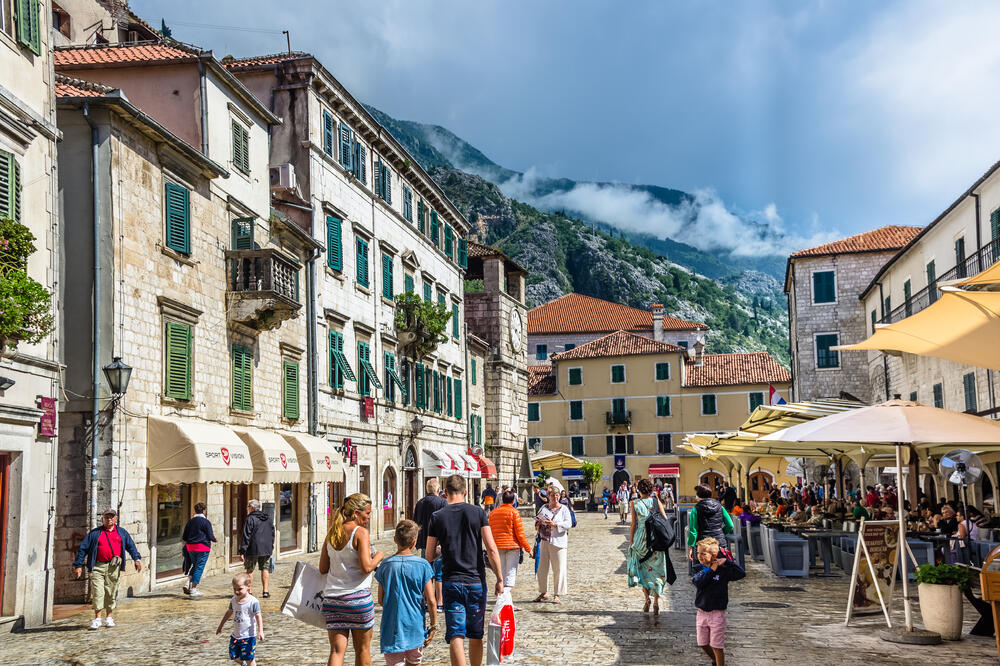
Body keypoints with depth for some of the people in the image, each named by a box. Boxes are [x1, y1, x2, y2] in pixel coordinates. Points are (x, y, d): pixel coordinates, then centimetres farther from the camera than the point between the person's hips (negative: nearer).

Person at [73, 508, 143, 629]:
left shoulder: (122, 532, 17)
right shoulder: (94, 533, 11)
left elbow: (131, 546, 15)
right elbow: (83, 548, 10)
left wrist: (136, 559, -1)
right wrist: (78, 565, 3)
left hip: (114, 567, 2)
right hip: (98, 566, -2)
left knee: (111, 593, 5)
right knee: (97, 592, -9)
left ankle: (109, 617, 16)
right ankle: (97, 619, -4)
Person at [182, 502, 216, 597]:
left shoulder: (190, 521, 7)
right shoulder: (206, 522, -10)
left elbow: (184, 537, 11)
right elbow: (210, 536, -11)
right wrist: (214, 539, 11)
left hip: (190, 547, 6)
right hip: (202, 548, -6)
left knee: (195, 566, 21)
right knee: (199, 567, 2)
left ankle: (188, 582, 3)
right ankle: (193, 589, 3)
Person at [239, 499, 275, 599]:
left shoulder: (250, 519, -9)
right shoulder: (268, 519, 12)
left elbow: (246, 536, -12)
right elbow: (272, 534, 17)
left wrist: (242, 551, -11)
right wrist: (271, 547, 23)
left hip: (253, 549, -5)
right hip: (266, 549, 5)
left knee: (250, 570, 6)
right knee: (265, 568, 8)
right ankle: (265, 591, 2)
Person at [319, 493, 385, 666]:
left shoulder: (332, 533, 9)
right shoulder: (361, 532, -10)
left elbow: (323, 569, 12)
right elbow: (366, 567, -18)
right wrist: (378, 556, 1)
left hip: (332, 598, 5)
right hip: (358, 597, -5)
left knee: (337, 650, 2)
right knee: (363, 649, 11)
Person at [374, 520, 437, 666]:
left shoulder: (385, 566, -3)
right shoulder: (422, 565, -8)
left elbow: (381, 601, 4)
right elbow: (431, 601, -9)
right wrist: (434, 625, 3)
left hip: (391, 630, 0)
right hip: (415, 628, 0)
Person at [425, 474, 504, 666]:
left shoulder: (437, 517, 0)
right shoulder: (478, 513, -2)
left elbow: (429, 556, 3)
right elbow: (491, 549, -8)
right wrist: (499, 579, -2)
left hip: (451, 583, -1)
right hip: (476, 581, 1)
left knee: (455, 636, -4)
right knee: (476, 636, 15)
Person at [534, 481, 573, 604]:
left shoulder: (564, 509, 0)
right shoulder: (544, 508, 12)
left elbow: (568, 524, -10)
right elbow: (537, 520, 18)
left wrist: (554, 524, -22)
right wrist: (538, 524, -6)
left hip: (558, 541, -4)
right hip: (545, 541, 4)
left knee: (559, 569, -3)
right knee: (542, 568, 8)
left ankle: (557, 595, 4)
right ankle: (543, 592, 23)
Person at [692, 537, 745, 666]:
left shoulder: (723, 570, -9)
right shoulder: (699, 569, 0)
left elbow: (742, 574, -18)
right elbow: (699, 583, -19)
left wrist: (727, 561, -20)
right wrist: (712, 570, -21)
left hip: (717, 614, -4)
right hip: (702, 613, 4)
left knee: (717, 647, 1)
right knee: (703, 644, 15)